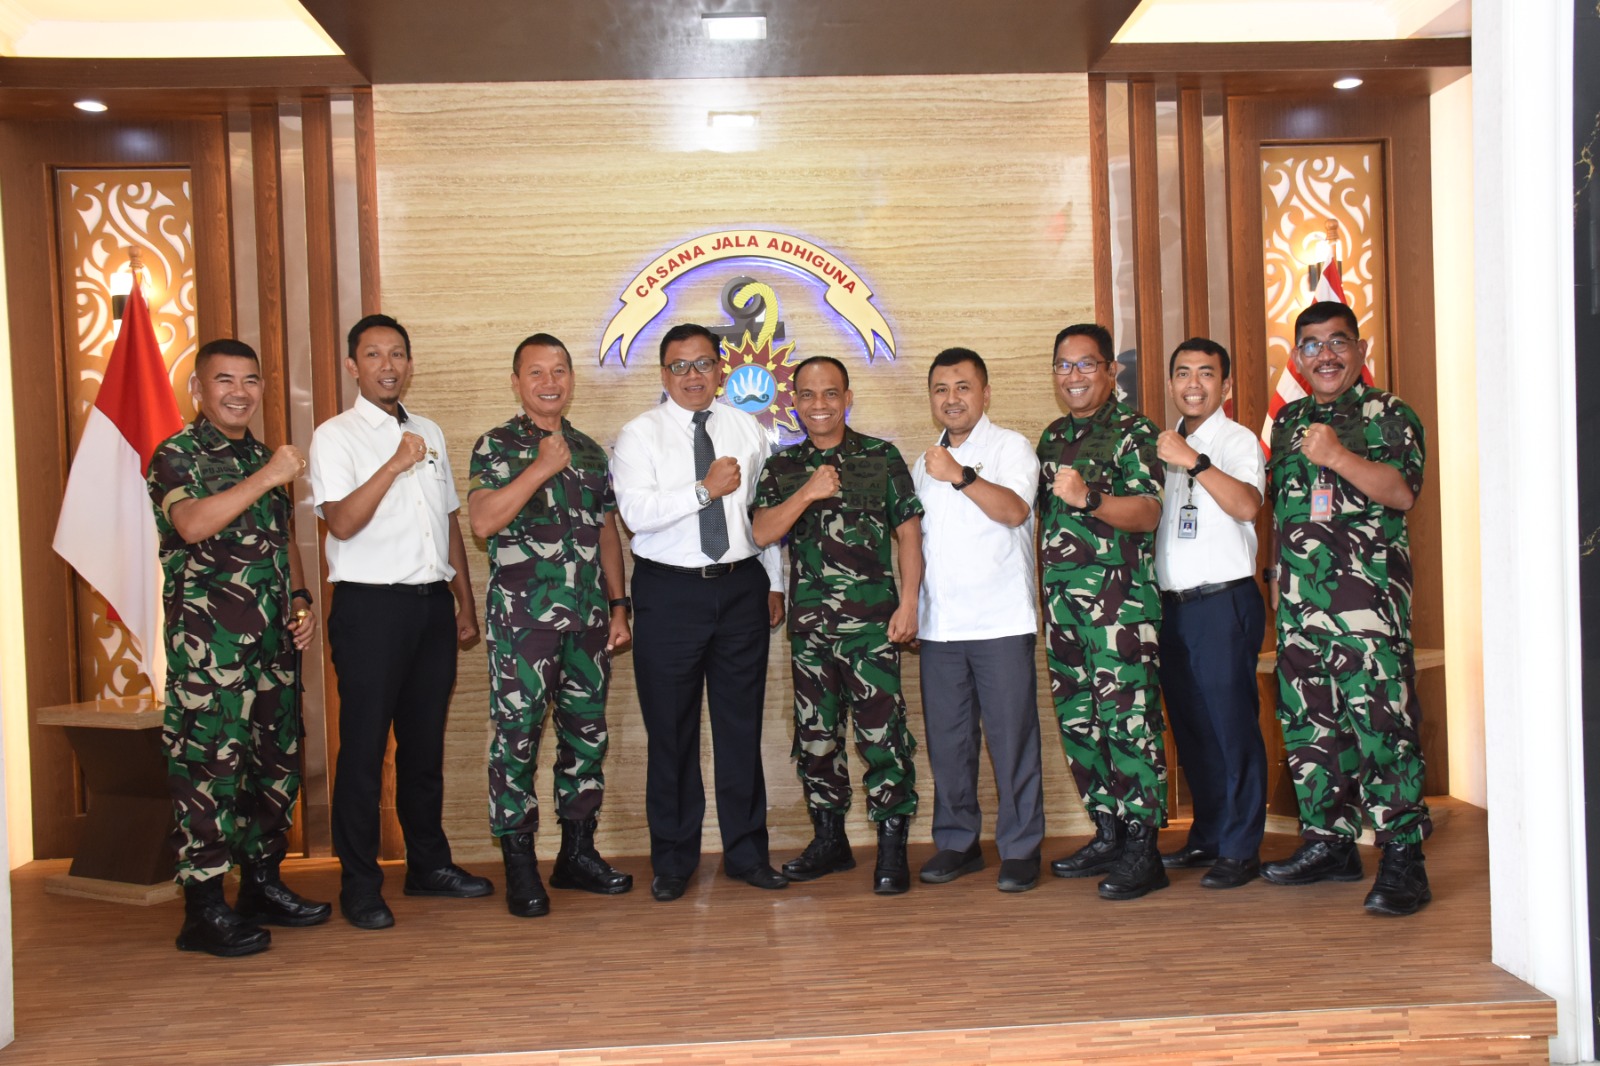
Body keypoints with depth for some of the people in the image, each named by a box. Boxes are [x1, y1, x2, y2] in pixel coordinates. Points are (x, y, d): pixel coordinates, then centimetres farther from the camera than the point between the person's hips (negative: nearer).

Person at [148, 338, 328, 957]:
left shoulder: (264, 459, 19)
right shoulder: (176, 456, -2)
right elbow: (192, 523, -22)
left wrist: (300, 598, 11)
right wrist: (266, 478, -20)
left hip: (274, 639, 7)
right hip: (209, 644, -7)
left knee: (277, 762, 11)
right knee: (209, 766, -6)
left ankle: (263, 883, 24)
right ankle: (203, 909, 1)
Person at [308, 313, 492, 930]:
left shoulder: (429, 434, 16)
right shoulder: (336, 437, -3)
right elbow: (341, 522, -16)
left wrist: (465, 601, 16)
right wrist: (394, 466, -21)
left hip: (432, 604, 6)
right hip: (371, 606, -5)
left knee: (425, 742, 13)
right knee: (364, 747, -1)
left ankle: (429, 864, 24)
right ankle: (360, 886, 9)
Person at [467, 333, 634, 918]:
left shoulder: (590, 451, 15)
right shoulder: (497, 446, 0)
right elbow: (482, 520, -15)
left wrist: (618, 604, 13)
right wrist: (543, 467, -16)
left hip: (588, 616, 5)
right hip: (522, 615, -5)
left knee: (587, 731, 9)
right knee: (517, 734, -2)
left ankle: (577, 852, 22)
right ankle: (519, 867, 8)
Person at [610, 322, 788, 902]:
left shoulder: (748, 430, 9)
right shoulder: (640, 435, -1)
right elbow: (636, 512, -15)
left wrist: (775, 583, 9)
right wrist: (705, 489, -16)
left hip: (742, 588, 2)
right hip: (669, 593, -2)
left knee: (741, 724, 8)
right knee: (670, 730, 5)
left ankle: (746, 852, 22)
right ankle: (673, 860, 20)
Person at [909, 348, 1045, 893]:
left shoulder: (1009, 446, 1)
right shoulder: (924, 463, 19)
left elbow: (1015, 509, -17)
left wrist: (960, 476, -29)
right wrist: (909, 608, 16)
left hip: (1001, 621, -5)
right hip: (939, 624, 5)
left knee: (1011, 737, -2)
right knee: (946, 739, 8)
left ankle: (1020, 848, 8)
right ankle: (956, 842, 19)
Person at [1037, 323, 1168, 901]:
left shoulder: (1132, 430, -4)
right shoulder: (1053, 436, 18)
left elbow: (1148, 512, -15)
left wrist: (1087, 499, -30)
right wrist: (1043, 581, 19)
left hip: (1120, 597, -7)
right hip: (1062, 597, 8)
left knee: (1128, 717, -8)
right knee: (1077, 719, 10)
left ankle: (1142, 848, -1)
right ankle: (1108, 835, 21)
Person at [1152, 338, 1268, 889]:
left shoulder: (1237, 440, -4)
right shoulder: (1166, 444, 16)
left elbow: (1246, 505, -21)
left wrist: (1193, 462, -26)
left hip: (1223, 600, -7)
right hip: (1173, 604, 7)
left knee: (1232, 725, -3)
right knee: (1189, 726, 12)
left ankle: (1240, 849, 5)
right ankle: (1206, 837, 24)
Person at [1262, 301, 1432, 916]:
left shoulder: (1388, 416, 1)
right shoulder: (1288, 421, 18)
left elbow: (1402, 492, -13)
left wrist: (1338, 457, -24)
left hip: (1368, 598, -6)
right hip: (1299, 602, 6)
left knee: (1381, 721, -10)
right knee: (1308, 724, 9)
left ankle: (1402, 857, -4)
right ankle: (1329, 841, 21)